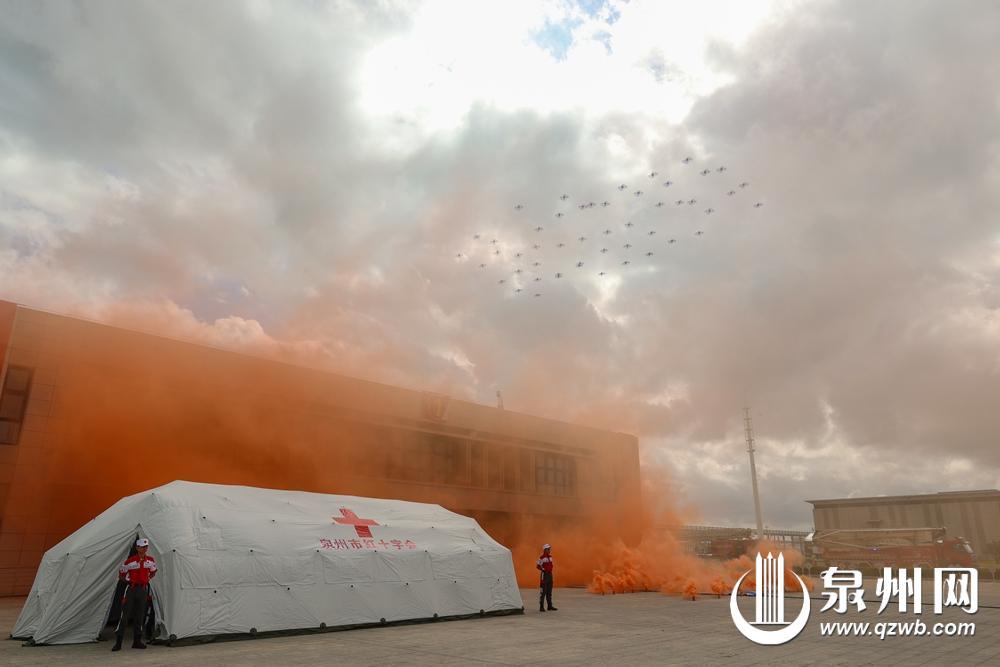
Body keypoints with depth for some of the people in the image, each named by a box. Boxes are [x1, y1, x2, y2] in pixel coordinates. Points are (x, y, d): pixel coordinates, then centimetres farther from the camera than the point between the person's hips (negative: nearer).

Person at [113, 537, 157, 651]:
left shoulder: (151, 560, 0)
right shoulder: (130, 561, -12)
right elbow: (121, 574, 2)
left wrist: (147, 579, 5)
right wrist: (128, 581, -5)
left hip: (143, 589, 4)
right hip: (131, 589, -4)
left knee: (140, 616, 9)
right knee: (125, 615, -5)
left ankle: (137, 641, 17)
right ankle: (118, 642, 2)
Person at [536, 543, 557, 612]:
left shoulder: (550, 556, 10)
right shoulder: (542, 557, -13)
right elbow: (538, 566, -14)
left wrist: (550, 570, 9)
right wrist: (543, 569, -13)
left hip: (550, 574, 8)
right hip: (544, 574, -8)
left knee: (549, 591, 13)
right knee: (543, 591, -6)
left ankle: (550, 606, 20)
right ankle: (541, 607, -2)